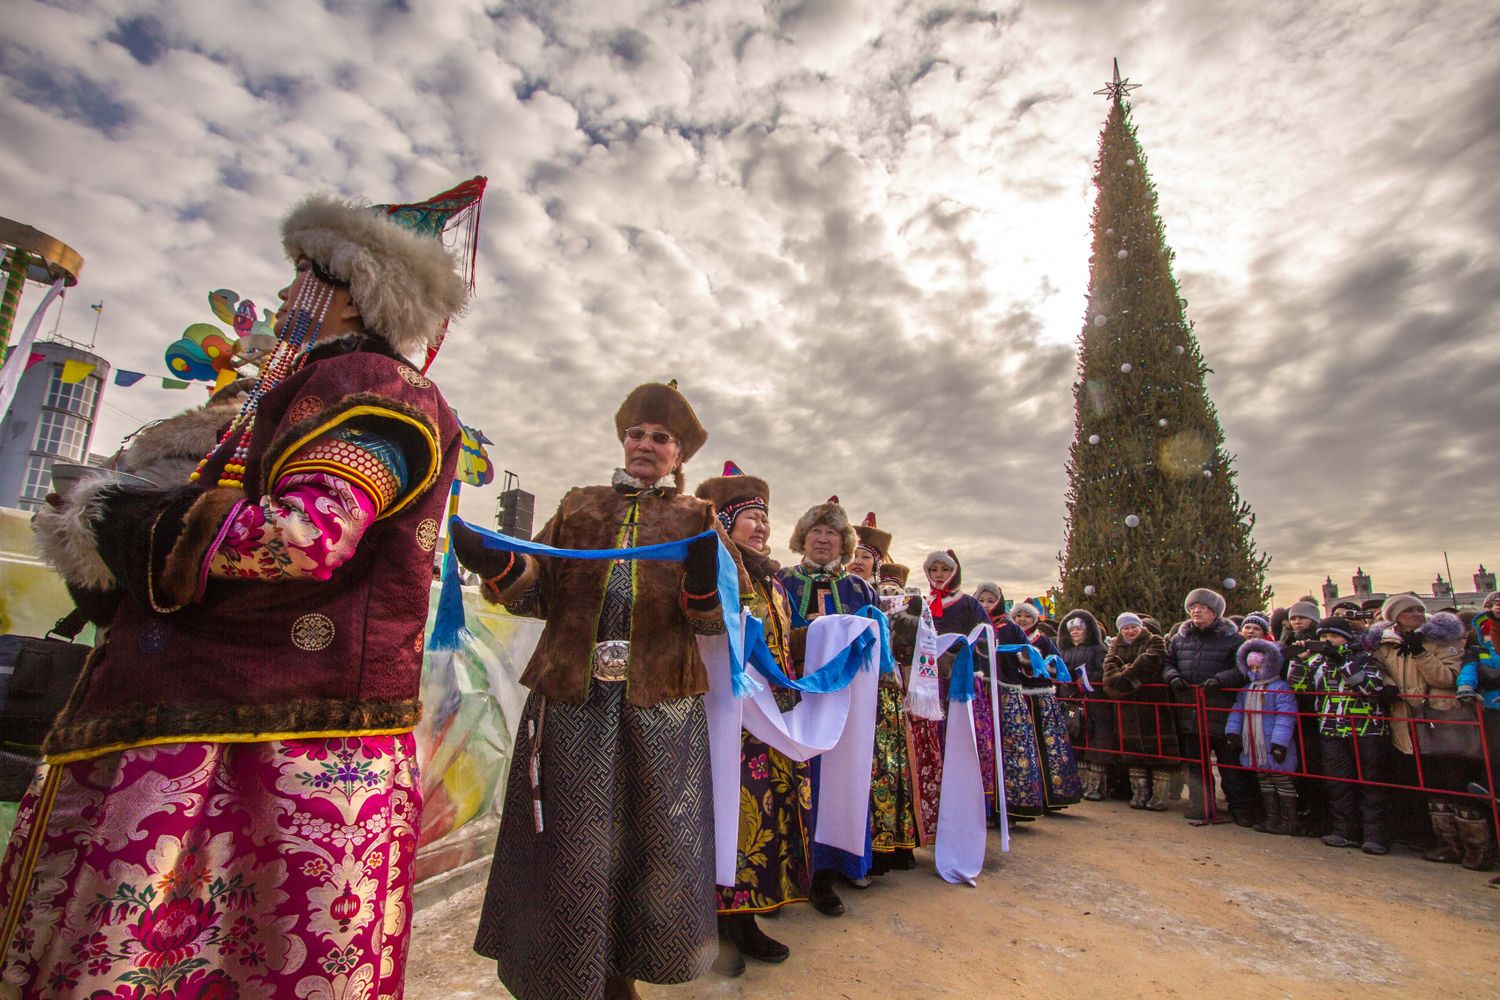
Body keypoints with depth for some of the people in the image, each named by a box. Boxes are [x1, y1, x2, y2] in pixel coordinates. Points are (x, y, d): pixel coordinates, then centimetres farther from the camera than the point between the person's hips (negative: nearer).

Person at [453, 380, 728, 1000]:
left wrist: (703, 577, -23)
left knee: (649, 842, 8)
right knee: (570, 844, 6)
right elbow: (540, 593, 8)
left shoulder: (696, 518, 9)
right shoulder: (579, 506, 14)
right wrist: (498, 566, -12)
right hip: (572, 698, 1)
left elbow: (713, 619, -1)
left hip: (660, 705, 0)